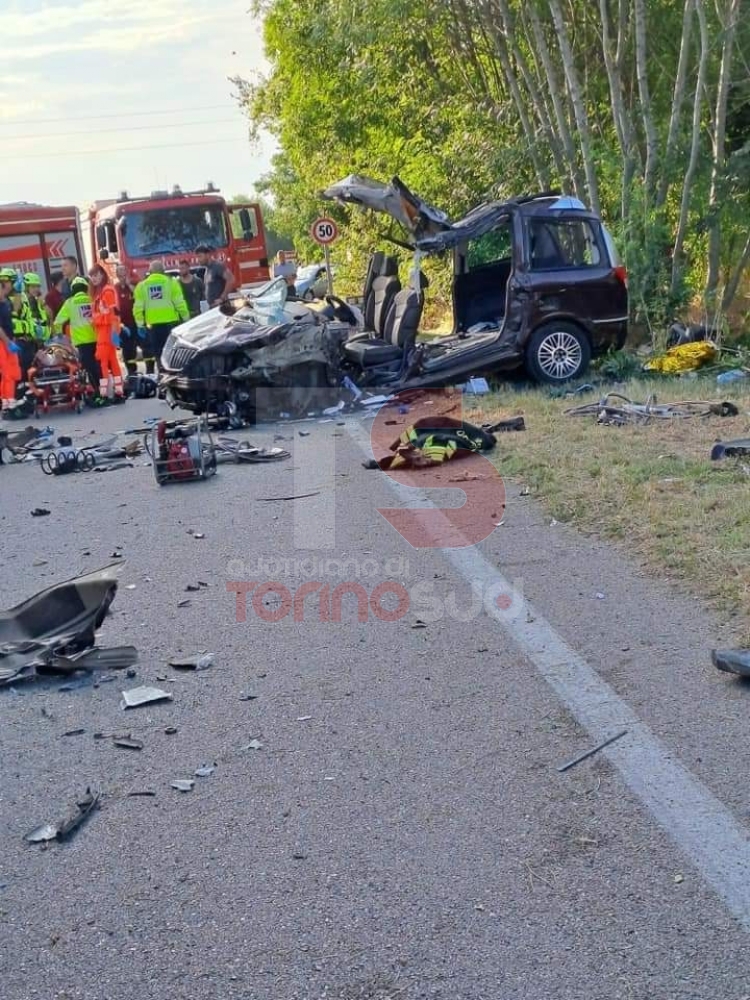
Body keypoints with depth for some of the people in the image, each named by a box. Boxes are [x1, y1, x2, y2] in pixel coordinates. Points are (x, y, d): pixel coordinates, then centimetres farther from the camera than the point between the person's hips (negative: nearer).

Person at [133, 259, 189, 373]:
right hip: (171, 321, -2)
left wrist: (140, 325, 7)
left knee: (158, 352, 8)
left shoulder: (142, 286, 7)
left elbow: (138, 308, 3)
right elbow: (179, 303, -5)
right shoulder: (171, 282, 0)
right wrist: (186, 318, 2)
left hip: (153, 324, 2)